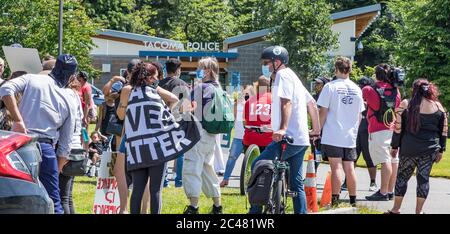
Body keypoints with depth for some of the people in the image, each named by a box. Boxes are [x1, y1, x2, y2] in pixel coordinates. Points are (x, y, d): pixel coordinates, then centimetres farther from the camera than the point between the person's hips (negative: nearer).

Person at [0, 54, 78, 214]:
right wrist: (57, 170, 22)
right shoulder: (70, 102, 11)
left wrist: (18, 120, -11)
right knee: (53, 201, 5)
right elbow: (65, 143, 13)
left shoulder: (32, 79, 9)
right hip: (45, 148, 0)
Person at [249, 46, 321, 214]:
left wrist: (282, 128, -34)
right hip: (301, 139, 10)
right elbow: (312, 104, 28)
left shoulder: (283, 75, -6)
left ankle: (256, 210, -11)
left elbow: (286, 102, -22)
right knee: (296, 184, 10)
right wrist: (316, 129, 33)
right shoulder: (293, 77, 24)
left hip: (288, 138, -10)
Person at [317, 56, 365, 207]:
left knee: (336, 167, -6)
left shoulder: (331, 87, -8)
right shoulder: (357, 89, 7)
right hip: (350, 137, 4)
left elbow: (323, 112, -8)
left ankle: (335, 201, -8)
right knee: (349, 168, 9)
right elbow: (359, 115, 14)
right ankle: (353, 201, 13)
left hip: (332, 136, -4)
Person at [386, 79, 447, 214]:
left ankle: (396, 209, 14)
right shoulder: (438, 107, 1)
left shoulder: (405, 105, -2)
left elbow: (398, 128, -2)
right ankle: (418, 211, 8)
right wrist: (441, 150, 10)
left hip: (408, 149, -1)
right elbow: (444, 131, 3)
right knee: (423, 178, 7)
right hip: (429, 150, 1)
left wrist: (394, 147, 6)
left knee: (402, 177, 10)